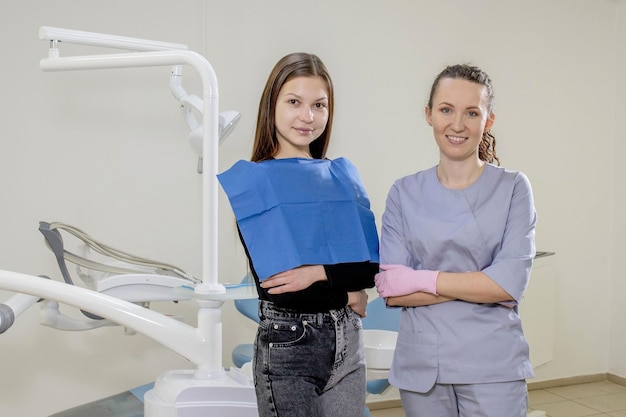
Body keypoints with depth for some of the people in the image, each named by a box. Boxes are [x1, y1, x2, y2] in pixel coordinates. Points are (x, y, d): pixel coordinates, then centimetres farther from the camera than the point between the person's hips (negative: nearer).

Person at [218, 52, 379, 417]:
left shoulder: (342, 174, 6)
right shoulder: (250, 181, -8)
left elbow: (375, 263, -2)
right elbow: (276, 283, -16)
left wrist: (320, 272, -17)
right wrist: (347, 288, -11)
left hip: (347, 337, 4)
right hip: (287, 342, -4)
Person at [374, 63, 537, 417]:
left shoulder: (513, 188, -1)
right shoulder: (404, 194, 3)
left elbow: (512, 282, -12)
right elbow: (392, 291, -5)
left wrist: (423, 279, -11)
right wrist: (480, 286, -13)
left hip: (492, 366, -1)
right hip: (420, 366, 2)